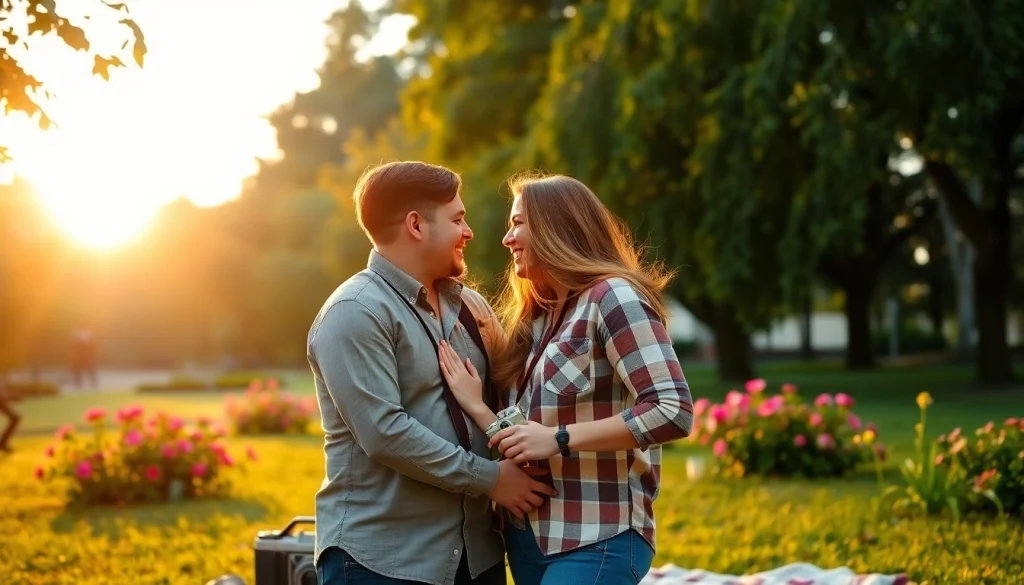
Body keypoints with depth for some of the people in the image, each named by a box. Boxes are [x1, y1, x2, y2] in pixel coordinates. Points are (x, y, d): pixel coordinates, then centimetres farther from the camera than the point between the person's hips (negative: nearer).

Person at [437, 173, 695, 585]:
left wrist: (559, 438, -20)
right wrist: (475, 407, -6)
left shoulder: (612, 297, -9)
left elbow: (674, 411, -21)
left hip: (596, 539, -8)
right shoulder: (535, 317, 14)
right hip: (527, 534, 8)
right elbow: (522, 442, 10)